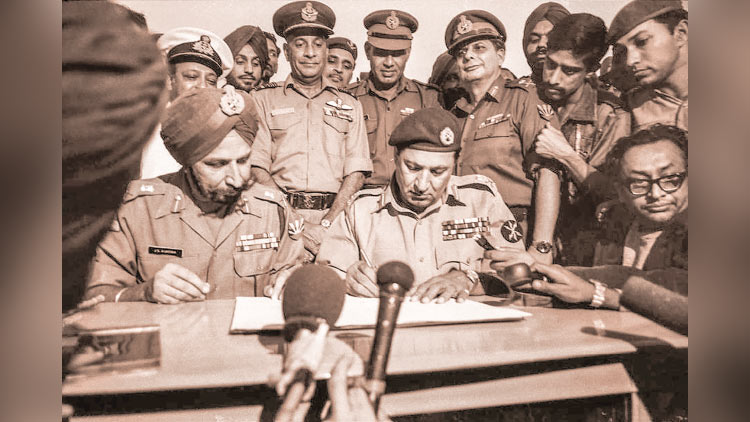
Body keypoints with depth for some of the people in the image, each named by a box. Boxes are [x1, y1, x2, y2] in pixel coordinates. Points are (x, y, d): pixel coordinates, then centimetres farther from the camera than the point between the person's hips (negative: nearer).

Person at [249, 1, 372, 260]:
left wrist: (325, 225, -8)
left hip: (335, 217, 1)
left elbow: (355, 172, 7)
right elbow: (257, 168, 2)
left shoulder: (349, 105, 17)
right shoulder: (263, 99, 13)